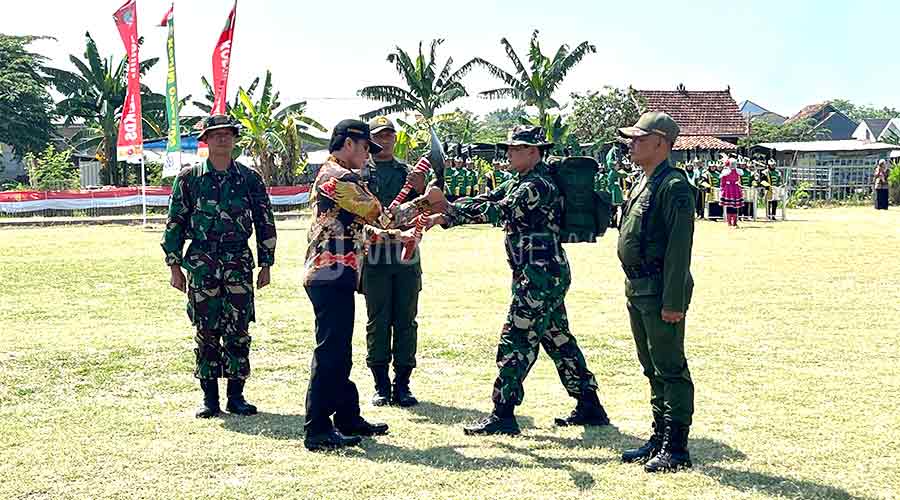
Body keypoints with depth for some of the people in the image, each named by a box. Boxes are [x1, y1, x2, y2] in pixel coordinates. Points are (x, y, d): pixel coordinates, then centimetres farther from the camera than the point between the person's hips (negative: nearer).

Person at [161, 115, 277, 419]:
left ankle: (236, 396, 12)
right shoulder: (189, 178, 4)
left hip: (239, 263, 1)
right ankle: (209, 398, 12)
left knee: (238, 331, 1)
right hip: (201, 264, -1)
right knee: (206, 331, 2)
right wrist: (175, 266, 1)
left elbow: (265, 222, 10)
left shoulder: (249, 178, 7)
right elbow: (174, 223, 6)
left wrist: (266, 265, 7)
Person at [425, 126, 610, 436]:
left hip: (540, 275, -11)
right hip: (547, 274, 11)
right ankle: (589, 407, 22)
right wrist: (441, 218, 3)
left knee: (516, 340, -8)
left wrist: (446, 207, -23)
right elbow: (486, 201, 12)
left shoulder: (538, 185, -16)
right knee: (558, 339, 15)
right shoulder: (520, 182, 16)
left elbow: (496, 212, -24)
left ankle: (503, 415, -3)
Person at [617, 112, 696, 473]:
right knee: (652, 368, 16)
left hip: (661, 291, -10)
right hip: (638, 289, 10)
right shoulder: (643, 185, 15)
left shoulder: (674, 186, -15)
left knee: (670, 369, -3)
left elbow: (679, 248, -20)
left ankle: (676, 448, 5)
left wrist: (673, 302, -23)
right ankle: (660, 438, 27)